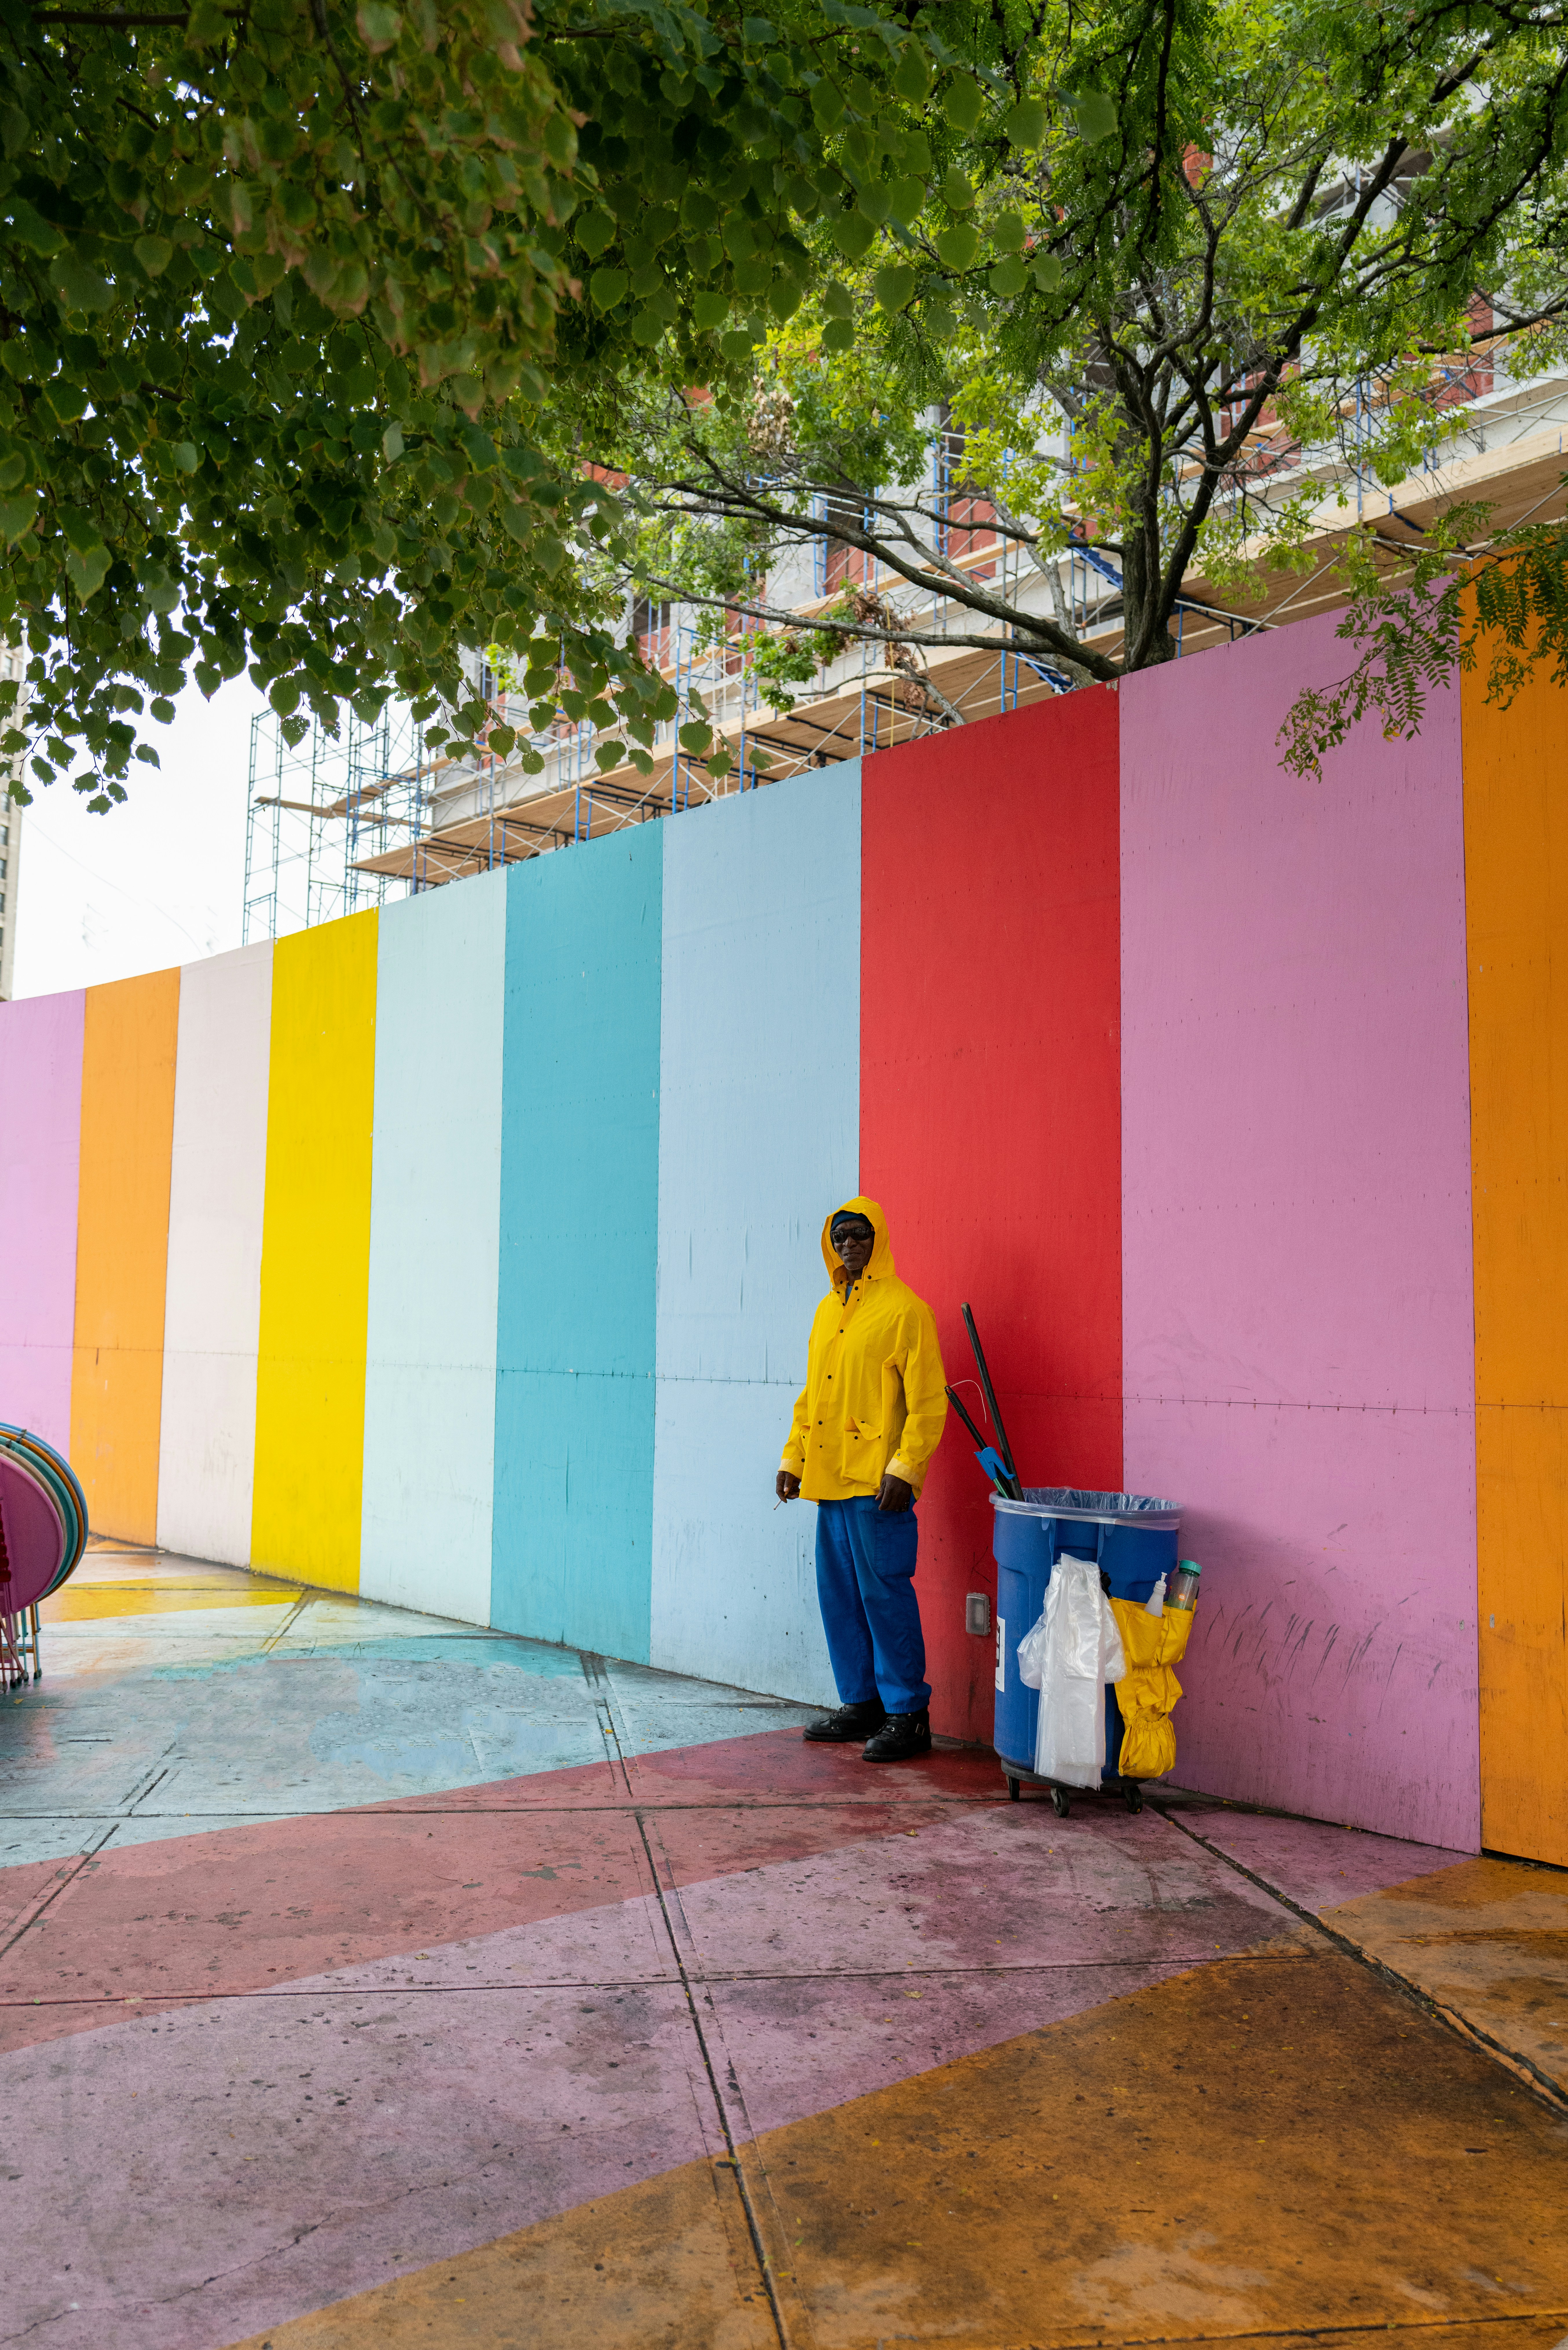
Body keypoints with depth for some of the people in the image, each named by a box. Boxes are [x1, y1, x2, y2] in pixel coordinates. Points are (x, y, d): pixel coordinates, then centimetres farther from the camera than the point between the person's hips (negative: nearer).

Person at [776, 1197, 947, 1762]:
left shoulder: (905, 1310, -8)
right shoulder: (828, 1310, 16)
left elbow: (928, 1401, -12)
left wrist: (905, 1468, -19)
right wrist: (793, 1458, 16)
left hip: (877, 1483, -8)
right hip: (830, 1479, 8)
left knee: (885, 1594, -4)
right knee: (838, 1594, 12)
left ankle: (907, 1715, 6)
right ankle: (860, 1703, 24)